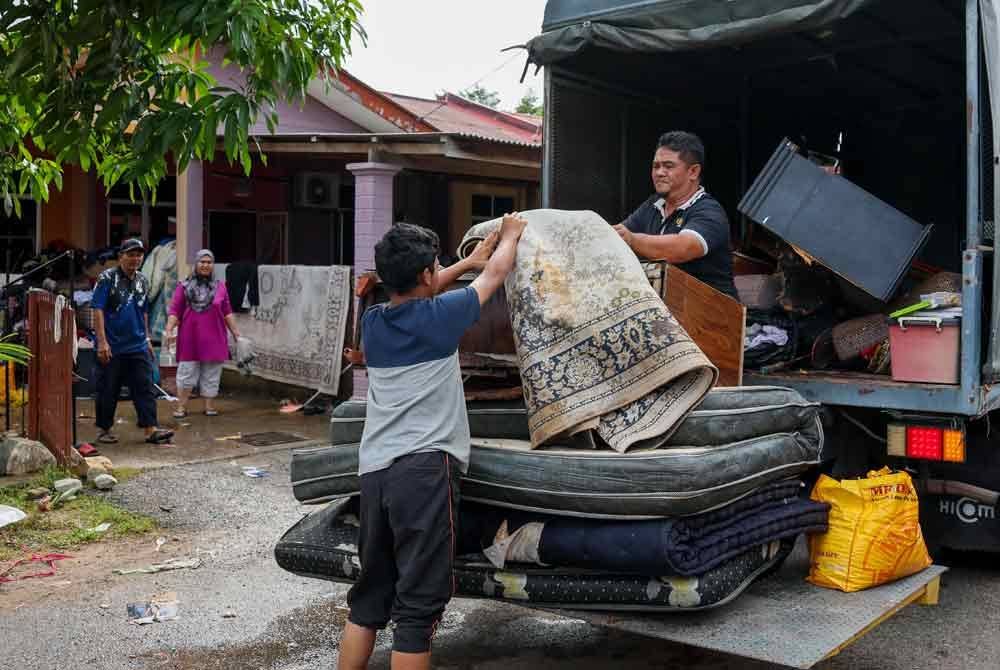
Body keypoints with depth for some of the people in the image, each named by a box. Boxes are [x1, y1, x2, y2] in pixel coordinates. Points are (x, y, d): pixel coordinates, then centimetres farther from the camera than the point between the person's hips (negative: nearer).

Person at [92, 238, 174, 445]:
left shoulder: (142, 281, 12)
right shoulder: (107, 278, -6)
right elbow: (98, 310, -11)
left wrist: (147, 339, 19)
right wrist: (102, 342, -17)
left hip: (138, 346, 5)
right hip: (112, 347, -5)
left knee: (145, 388, -1)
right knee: (108, 390, 5)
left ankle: (150, 429, -2)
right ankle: (104, 429, 18)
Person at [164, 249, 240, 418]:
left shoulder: (219, 287, 4)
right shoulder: (184, 286, 1)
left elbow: (227, 313, 7)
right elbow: (174, 311, -1)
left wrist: (235, 331, 5)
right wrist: (169, 330, -10)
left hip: (213, 339, 1)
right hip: (190, 339, -1)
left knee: (211, 374, 7)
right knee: (186, 373, 4)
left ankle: (210, 406, 17)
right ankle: (181, 407, 13)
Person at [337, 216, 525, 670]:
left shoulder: (373, 322, 11)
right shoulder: (437, 316, -5)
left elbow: (412, 296, 33)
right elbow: (495, 274, 12)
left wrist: (467, 261, 41)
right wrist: (511, 235, 31)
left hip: (374, 470, 7)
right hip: (424, 468, -7)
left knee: (368, 597, 18)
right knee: (418, 604, -1)